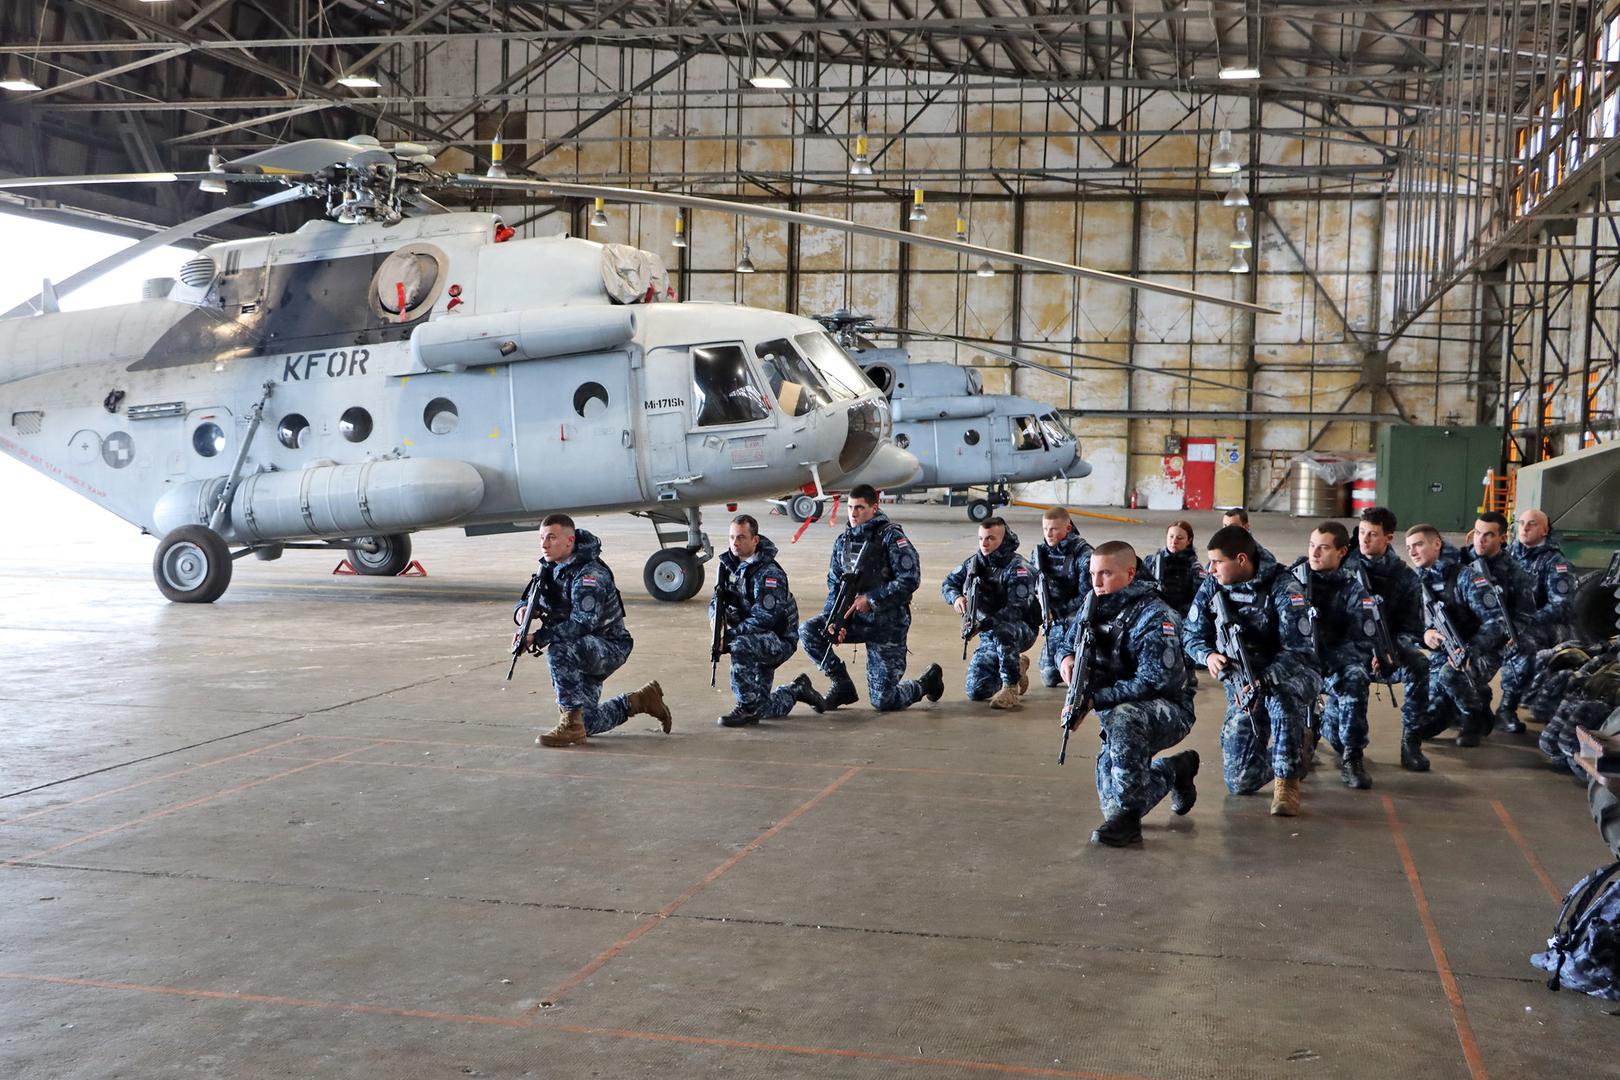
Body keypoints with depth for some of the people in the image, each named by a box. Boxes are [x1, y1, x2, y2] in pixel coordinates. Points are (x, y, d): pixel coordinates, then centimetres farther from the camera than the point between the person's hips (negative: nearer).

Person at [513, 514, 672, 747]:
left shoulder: (589, 575, -24)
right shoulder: (550, 568, 2)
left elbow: (582, 624, -33)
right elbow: (528, 600, 10)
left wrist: (537, 638, -37)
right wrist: (521, 610, -15)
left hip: (610, 647, -9)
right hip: (582, 651, 9)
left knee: (559, 652, -37)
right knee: (586, 723, 9)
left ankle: (571, 724, -27)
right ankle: (641, 700, 31)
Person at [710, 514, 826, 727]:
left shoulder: (768, 573, -22)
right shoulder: (730, 564, 2)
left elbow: (765, 617, -30)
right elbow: (717, 600, 10)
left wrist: (729, 635, -31)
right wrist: (716, 617, -13)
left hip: (780, 640, -8)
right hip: (756, 642, 8)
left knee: (740, 646, -39)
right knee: (764, 710, 13)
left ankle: (748, 708, -27)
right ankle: (798, 690, 39)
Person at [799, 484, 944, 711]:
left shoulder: (891, 537, -12)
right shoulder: (843, 540, 6)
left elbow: (910, 579, -18)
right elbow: (834, 585, 8)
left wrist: (871, 599, -19)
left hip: (887, 623, -6)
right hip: (854, 618, 6)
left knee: (883, 701, -4)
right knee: (808, 630, -17)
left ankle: (927, 681, 28)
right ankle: (842, 684, 1)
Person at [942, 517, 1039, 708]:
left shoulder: (1017, 569, -19)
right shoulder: (975, 562, 1)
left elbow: (1015, 610, -29)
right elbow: (948, 583, 11)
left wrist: (984, 624, -41)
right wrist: (956, 597, -13)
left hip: (1022, 629, -6)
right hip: (990, 635, 6)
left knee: (1002, 631, -42)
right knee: (976, 692, -1)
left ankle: (1011, 688, -24)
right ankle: (1017, 667, 27)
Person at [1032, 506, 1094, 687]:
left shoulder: (1083, 555, -17)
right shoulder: (1041, 551, 2)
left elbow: (1086, 597, -19)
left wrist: (1058, 609, -26)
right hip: (1055, 621, 6)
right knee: (1049, 677, 10)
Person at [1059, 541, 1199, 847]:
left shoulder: (1155, 617, -22)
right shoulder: (1095, 606, -1)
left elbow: (1153, 683, -29)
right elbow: (1067, 641, 14)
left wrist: (1095, 699, -33)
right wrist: (1067, 659, -12)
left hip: (1169, 712, -8)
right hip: (1120, 712, 8)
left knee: (1122, 719, -41)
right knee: (1111, 795, 7)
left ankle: (1127, 815, -28)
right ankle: (1175, 770, 35)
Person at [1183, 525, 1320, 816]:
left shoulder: (1282, 586, -21)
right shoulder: (1212, 587, -6)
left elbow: (1299, 649, -26)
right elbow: (1191, 634, 1)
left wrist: (1265, 680, -42)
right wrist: (1209, 655, -22)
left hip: (1291, 674, -4)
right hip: (1241, 683, 5)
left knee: (1281, 699, -43)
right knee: (1240, 782, -1)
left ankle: (1288, 781, -24)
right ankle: (1294, 745, 31)